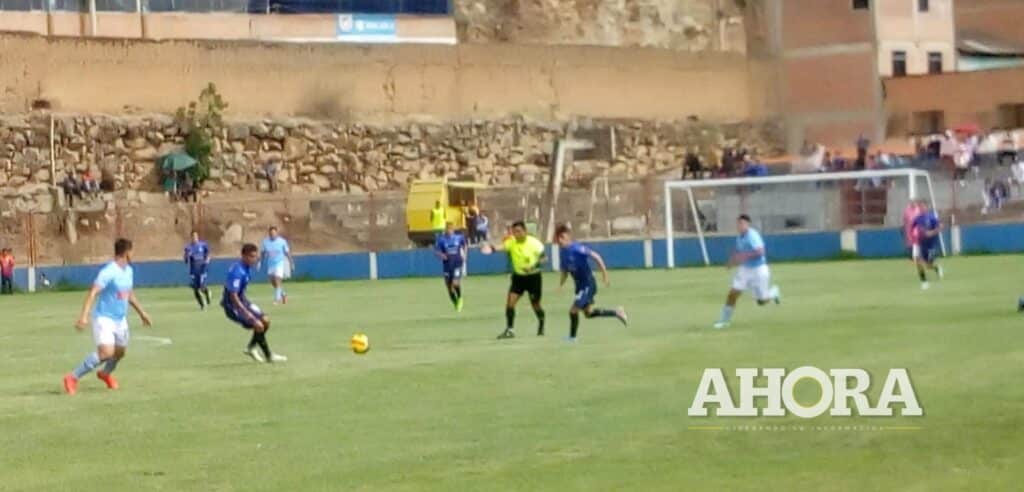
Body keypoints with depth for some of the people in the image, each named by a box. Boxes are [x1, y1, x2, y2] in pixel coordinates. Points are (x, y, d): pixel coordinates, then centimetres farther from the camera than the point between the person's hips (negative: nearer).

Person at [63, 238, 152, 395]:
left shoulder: (129, 271, 8)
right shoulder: (108, 272, -20)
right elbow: (93, 293, -28)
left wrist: (141, 313, 30)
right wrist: (84, 316, -38)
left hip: (120, 319, 8)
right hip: (104, 318, -8)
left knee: (119, 352, 19)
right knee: (106, 352, -24)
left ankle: (105, 374, 49)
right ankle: (73, 378, -16)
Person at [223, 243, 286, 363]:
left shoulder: (247, 268, 2)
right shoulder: (237, 272, -27)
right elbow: (233, 296, -28)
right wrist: (246, 313, -28)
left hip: (242, 300, 9)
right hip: (233, 305, -9)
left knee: (265, 321, 7)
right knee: (258, 325, -15)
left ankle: (251, 348, 21)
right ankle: (268, 356, -1)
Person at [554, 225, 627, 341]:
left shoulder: (576, 248, -23)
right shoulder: (562, 252, 2)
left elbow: (596, 257, -21)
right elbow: (564, 271, 15)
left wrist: (604, 274, -19)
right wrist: (560, 284, 1)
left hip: (588, 285, -9)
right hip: (579, 286, 9)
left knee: (573, 310, -11)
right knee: (588, 313, 17)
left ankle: (572, 337, 4)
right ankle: (616, 312, 33)